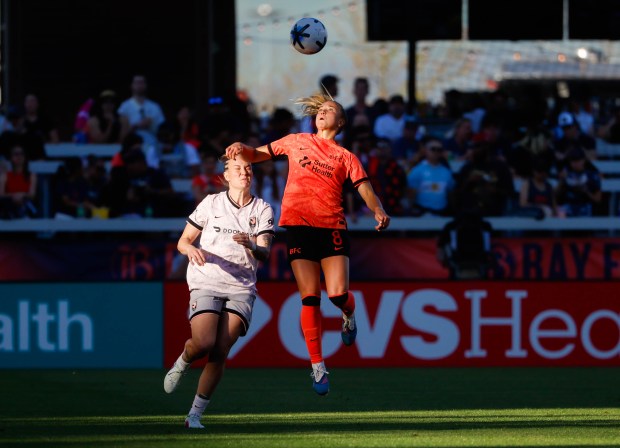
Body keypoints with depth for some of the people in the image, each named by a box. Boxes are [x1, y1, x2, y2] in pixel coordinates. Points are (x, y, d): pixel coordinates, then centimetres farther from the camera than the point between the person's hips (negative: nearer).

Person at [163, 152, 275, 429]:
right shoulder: (212, 203, 6)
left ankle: (195, 414, -5)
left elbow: (265, 253, -4)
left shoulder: (263, 210, 7)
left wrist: (251, 245, -27)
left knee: (220, 352, -13)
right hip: (206, 282, -1)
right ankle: (181, 363, 14)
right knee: (204, 344, -22)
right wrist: (192, 249, -15)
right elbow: (182, 242, 8)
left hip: (241, 288, 1)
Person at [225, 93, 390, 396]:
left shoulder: (346, 157, 14)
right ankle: (317, 365, 0)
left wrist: (378, 211, -17)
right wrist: (242, 149, 4)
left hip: (332, 227, 0)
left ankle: (349, 314, 25)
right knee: (310, 298, -7)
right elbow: (259, 155, 27)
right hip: (298, 225, 0)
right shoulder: (296, 142, 18)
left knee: (338, 294, -13)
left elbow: (365, 190, 4)